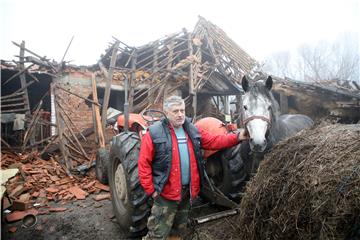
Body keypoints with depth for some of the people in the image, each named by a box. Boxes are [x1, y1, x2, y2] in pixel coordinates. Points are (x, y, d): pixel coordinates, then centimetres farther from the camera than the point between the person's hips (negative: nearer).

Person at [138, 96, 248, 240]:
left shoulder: (193, 130, 6)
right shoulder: (154, 133, -12)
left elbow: (214, 141, 5)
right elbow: (144, 164, -11)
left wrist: (237, 137, -6)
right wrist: (150, 190, -12)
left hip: (188, 191, 6)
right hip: (166, 192, -5)